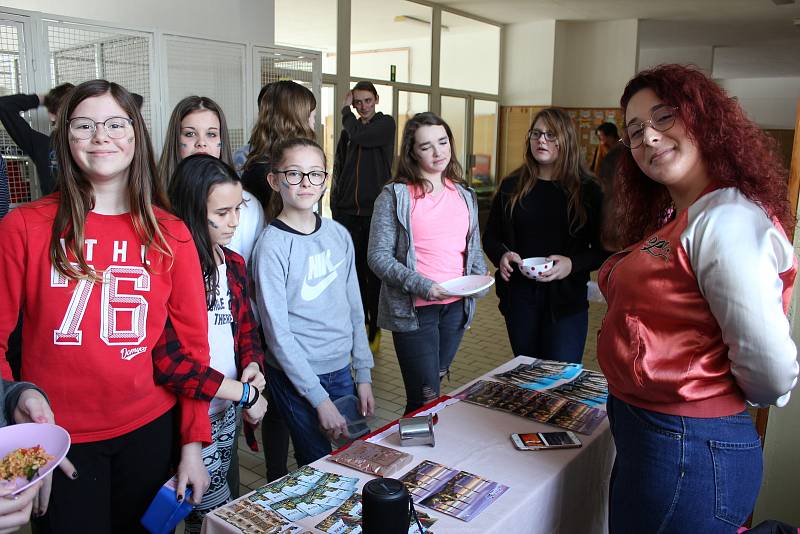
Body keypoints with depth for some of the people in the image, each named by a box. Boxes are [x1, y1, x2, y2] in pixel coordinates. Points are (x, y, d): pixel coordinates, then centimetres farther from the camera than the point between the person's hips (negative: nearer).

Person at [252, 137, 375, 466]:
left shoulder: (339, 235, 2)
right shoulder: (272, 246, -15)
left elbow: (354, 309, 8)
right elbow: (278, 333, -16)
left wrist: (364, 374, 6)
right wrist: (320, 399, -16)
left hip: (342, 370, 6)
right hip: (296, 378, -5)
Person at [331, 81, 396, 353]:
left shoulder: (386, 124, 0)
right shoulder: (349, 129, 14)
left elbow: (360, 136, -18)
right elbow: (338, 170, 15)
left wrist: (345, 111, -1)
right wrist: (335, 206, 9)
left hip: (375, 212, -5)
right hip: (348, 213, 5)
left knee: (374, 272, 1)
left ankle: (374, 329, 11)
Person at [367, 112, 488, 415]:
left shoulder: (465, 195, 11)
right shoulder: (395, 196, -6)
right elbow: (378, 256, -10)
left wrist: (481, 280, -2)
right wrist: (422, 286, -21)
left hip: (456, 307, 6)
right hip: (414, 309, -5)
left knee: (436, 383, 18)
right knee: (426, 401, -3)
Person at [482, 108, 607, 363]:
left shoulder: (586, 190, -1)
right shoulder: (512, 186, 5)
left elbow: (602, 250, -1)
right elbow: (490, 236, 10)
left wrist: (572, 264, -19)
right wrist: (501, 256, -11)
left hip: (566, 298, -2)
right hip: (519, 296, 3)